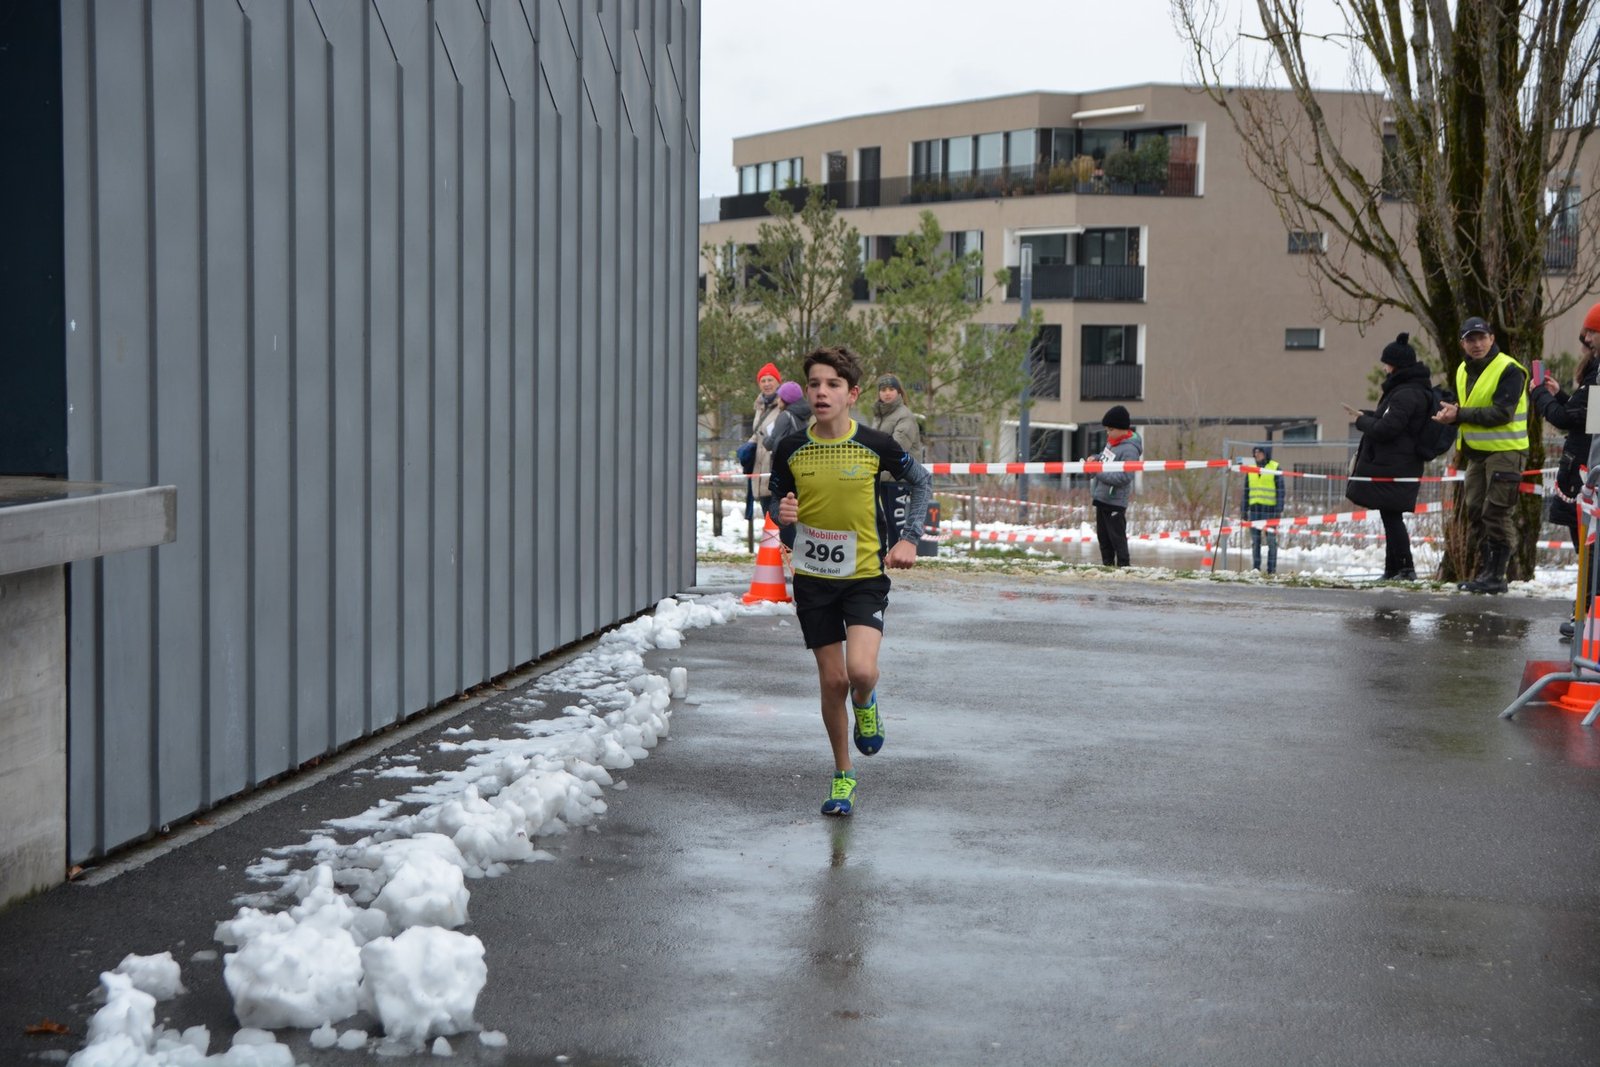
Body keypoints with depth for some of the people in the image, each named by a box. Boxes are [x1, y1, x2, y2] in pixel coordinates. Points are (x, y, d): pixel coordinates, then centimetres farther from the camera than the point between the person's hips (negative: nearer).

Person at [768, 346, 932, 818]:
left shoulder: (876, 445, -9)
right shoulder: (790, 450, -5)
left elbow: (922, 482, 8)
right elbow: (777, 501, 11)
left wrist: (909, 538, -1)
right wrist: (783, 514, -13)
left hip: (865, 575, -2)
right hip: (813, 579, 2)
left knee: (861, 670, -21)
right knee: (832, 681, 4)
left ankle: (865, 704, 17)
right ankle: (843, 775, 23)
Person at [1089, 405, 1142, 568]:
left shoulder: (1129, 449, -18)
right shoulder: (1112, 442, 9)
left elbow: (1124, 477, -24)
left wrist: (1100, 473, -22)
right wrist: (1096, 459, 6)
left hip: (1115, 501, -9)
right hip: (1101, 498, 9)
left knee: (1117, 536, -5)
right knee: (1103, 535, 15)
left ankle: (1123, 565, -1)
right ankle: (1107, 565, 24)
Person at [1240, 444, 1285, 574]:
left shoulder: (1275, 468, 0)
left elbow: (1280, 490, -3)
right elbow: (1246, 491, 16)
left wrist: (1279, 510, -10)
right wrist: (1243, 510, 11)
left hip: (1270, 509, -4)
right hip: (1254, 509, 4)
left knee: (1271, 540, -2)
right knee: (1255, 540, 4)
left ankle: (1272, 569, 2)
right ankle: (1255, 567, 9)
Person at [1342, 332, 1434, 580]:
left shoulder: (1406, 394, -19)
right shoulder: (1414, 389, 16)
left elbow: (1384, 429, -22)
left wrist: (1361, 420, -5)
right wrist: (1365, 415, 14)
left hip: (1392, 467, -11)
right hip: (1394, 465, 11)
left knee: (1391, 516, -9)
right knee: (1391, 516, 13)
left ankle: (1405, 568, -10)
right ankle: (1393, 570, 18)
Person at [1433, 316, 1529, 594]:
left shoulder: (1509, 370, -12)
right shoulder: (1463, 371, 13)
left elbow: (1501, 413, -21)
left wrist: (1460, 414, -23)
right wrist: (1450, 413, -3)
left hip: (1505, 450, -8)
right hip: (1477, 453, 8)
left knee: (1496, 514, -9)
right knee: (1474, 511, 9)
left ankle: (1495, 576, -6)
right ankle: (1484, 570, 17)